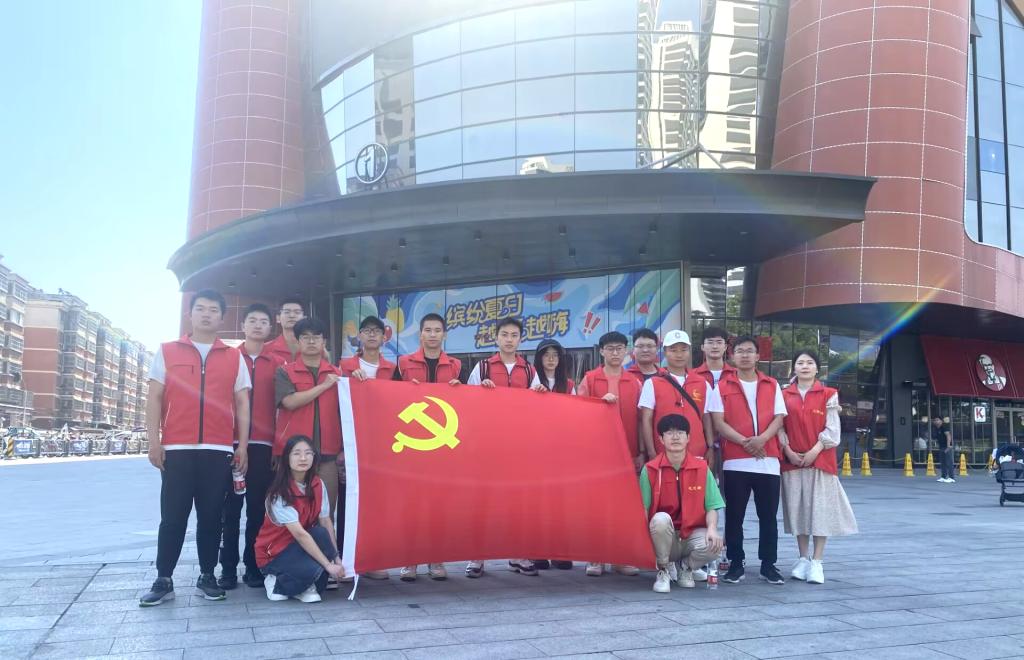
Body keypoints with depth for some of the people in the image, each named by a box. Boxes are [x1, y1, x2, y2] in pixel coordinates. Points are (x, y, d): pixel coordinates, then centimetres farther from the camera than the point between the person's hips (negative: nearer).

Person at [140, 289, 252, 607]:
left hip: (219, 450, 1)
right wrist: (154, 441, -2)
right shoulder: (167, 351, 9)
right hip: (177, 449, -1)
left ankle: (207, 576, 14)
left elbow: (242, 403, 9)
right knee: (173, 516, 1)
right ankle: (164, 580, 8)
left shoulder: (234, 357, 10)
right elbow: (155, 398, 6)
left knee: (211, 516, 6)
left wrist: (242, 445, 2)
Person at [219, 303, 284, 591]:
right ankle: (228, 567, 8)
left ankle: (253, 565, 11)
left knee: (258, 507, 3)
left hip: (263, 444, 0)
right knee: (230, 506, 2)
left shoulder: (277, 364, 8)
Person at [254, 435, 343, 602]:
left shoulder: (317, 485, -7)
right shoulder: (279, 493, -24)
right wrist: (328, 565, -31)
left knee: (321, 533, -27)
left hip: (301, 544, 6)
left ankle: (308, 587, -7)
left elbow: (327, 523, -5)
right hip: (274, 553, -5)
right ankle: (276, 583, -2)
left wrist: (336, 557, -16)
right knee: (311, 569, -33)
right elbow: (299, 534, -28)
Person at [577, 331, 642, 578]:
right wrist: (601, 402, -13)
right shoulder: (589, 379, 6)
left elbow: (640, 419, 10)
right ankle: (595, 558, 8)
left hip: (628, 453, 1)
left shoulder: (634, 382, 10)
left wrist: (641, 452, 6)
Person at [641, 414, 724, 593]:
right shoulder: (650, 469, -5)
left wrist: (712, 529, -22)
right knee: (661, 518, -34)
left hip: (693, 534, 1)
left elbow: (712, 507, -2)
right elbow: (643, 508, -9)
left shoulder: (702, 468, -1)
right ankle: (663, 571, -8)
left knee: (714, 545, -30)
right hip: (663, 537, -1)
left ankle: (684, 567, 6)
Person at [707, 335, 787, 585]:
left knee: (768, 516, 5)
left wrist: (762, 439, -15)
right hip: (735, 461, -2)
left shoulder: (772, 385, 12)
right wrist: (744, 442, -15)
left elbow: (779, 418, 4)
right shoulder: (722, 386, 6)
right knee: (734, 516, 3)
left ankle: (768, 565, 15)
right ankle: (735, 564, 13)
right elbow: (718, 422, -3)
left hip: (768, 460, 2)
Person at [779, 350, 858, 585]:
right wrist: (787, 450, -9)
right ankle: (803, 559, 16)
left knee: (821, 509, -4)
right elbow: (780, 426, 4)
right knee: (798, 509, 6)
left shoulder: (828, 395, 2)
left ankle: (817, 562, 1)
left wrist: (815, 451, -13)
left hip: (820, 459, -2)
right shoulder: (784, 395, 8)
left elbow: (832, 429, -3)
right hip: (793, 460, 2)